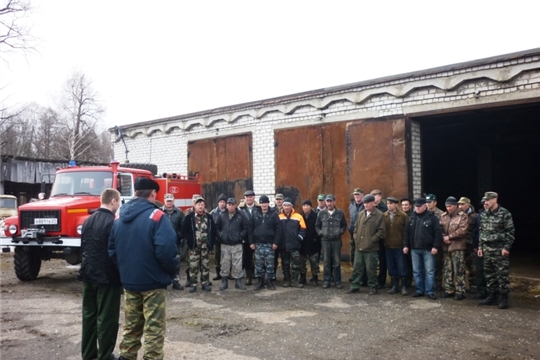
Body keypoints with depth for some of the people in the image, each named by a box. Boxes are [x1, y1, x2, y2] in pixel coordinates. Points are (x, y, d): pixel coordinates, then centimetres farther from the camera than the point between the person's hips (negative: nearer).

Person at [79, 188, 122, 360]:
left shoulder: (88, 220, 6)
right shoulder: (113, 222, -18)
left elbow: (83, 246, 14)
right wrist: (121, 275, -3)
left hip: (88, 274, 8)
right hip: (107, 277, -8)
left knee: (89, 315, 15)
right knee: (106, 318, 2)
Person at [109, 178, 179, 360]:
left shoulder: (120, 217, 7)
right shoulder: (156, 216, -15)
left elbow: (112, 250, 11)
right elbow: (166, 250, -23)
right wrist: (173, 271, -7)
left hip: (129, 281, 6)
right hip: (153, 282, -6)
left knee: (131, 326, 18)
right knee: (154, 328, 2)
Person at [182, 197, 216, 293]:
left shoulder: (209, 217, 5)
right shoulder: (190, 217, -3)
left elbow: (213, 230, 10)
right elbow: (184, 230, -2)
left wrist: (211, 242, 2)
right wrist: (190, 240, -8)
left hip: (205, 246, 2)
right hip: (194, 246, -2)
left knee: (205, 266, 8)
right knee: (193, 266, 0)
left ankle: (205, 283, 17)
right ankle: (193, 284, 8)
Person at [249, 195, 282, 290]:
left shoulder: (274, 214, -2)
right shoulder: (255, 214, 6)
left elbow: (278, 228, -5)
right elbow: (251, 228, 7)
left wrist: (276, 242, -11)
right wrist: (251, 242, 0)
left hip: (270, 243, -2)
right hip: (258, 243, 2)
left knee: (270, 263, 3)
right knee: (259, 263, 6)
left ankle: (270, 281, 13)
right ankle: (260, 281, 16)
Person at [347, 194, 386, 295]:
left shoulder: (379, 215, -7)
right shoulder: (361, 213, 12)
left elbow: (382, 231, -10)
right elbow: (356, 227, 20)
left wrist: (372, 240, -12)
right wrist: (355, 237, 7)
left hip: (371, 248, -5)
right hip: (359, 247, 6)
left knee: (371, 269, 3)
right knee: (357, 268, 10)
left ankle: (372, 287, 18)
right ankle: (355, 286, 20)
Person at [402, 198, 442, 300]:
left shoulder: (432, 217, -5)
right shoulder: (412, 219, 11)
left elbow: (438, 232, -9)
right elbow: (406, 232, 14)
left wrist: (435, 246, -14)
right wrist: (405, 245, 6)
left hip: (428, 249, -5)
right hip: (415, 249, 5)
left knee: (429, 271, 0)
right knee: (416, 271, 9)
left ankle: (430, 291, 7)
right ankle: (419, 290, 18)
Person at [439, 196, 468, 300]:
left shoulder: (462, 216, -4)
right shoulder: (443, 216, 12)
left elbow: (462, 230, -14)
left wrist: (449, 236, -14)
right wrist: (443, 238, -11)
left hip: (458, 247, -5)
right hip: (446, 247, 5)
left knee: (459, 271, -3)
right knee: (447, 270, 11)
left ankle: (460, 291, 5)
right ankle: (449, 289, 21)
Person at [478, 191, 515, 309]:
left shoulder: (504, 213, -8)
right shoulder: (484, 215, 10)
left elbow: (510, 231, -9)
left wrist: (506, 247, -14)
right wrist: (480, 247, 11)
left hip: (500, 249, -6)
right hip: (487, 249, 6)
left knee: (502, 274, -3)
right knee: (489, 274, 11)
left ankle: (504, 298, 6)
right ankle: (491, 296, 21)